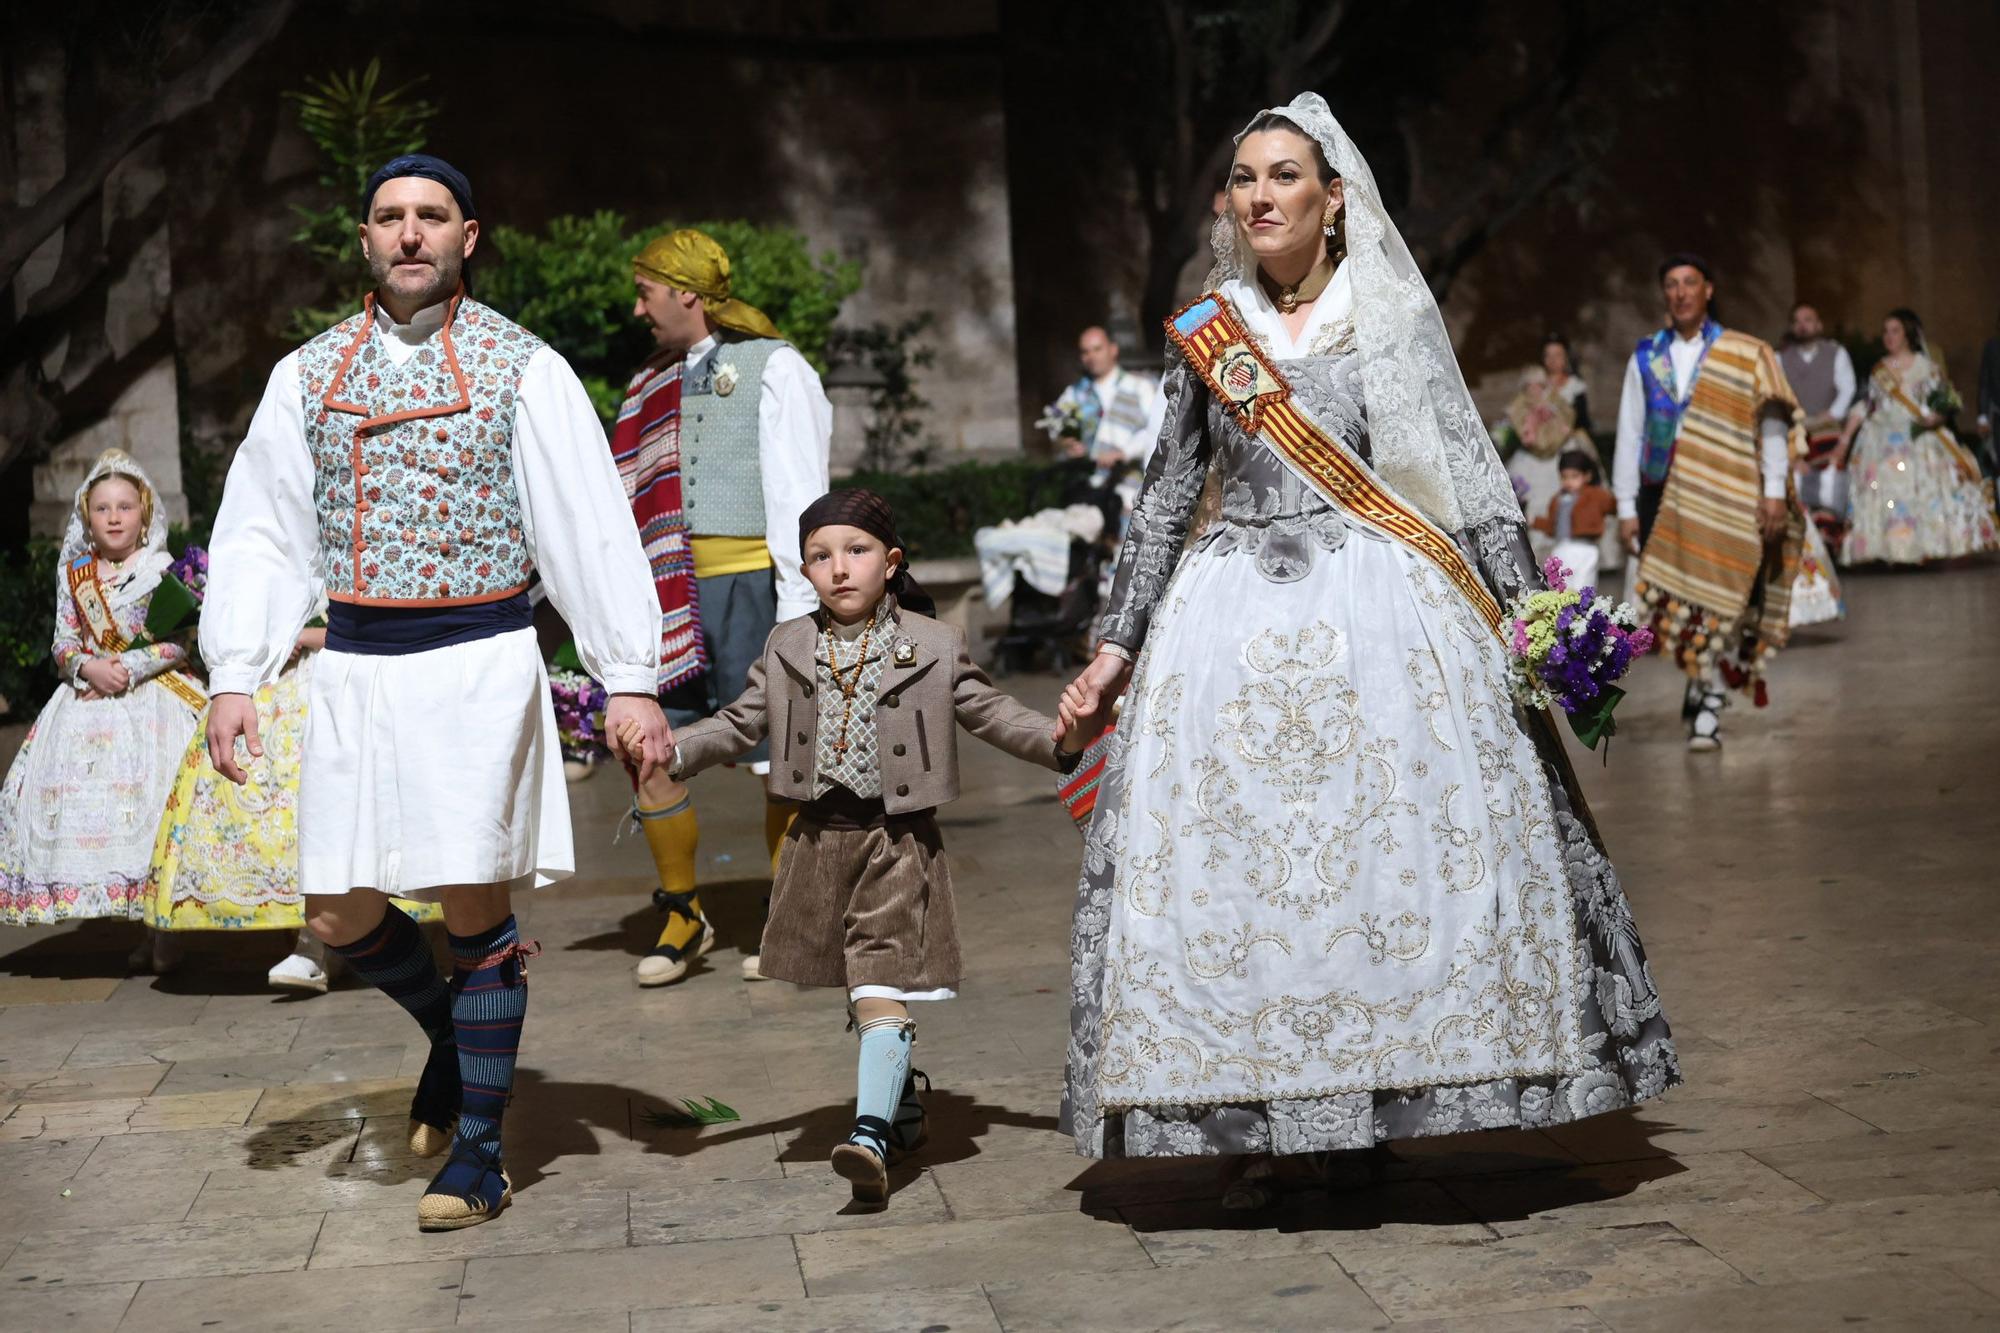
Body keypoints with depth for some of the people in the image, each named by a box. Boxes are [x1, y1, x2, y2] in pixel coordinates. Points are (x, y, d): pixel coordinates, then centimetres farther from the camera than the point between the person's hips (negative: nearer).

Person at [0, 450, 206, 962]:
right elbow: (64, 644, 10)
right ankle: (139, 933, 4)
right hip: (89, 702, 4)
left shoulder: (165, 569, 2)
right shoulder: (73, 574, 13)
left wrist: (128, 669, -14)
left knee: (154, 802, -16)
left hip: (154, 697, -4)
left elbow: (179, 642, -5)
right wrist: (90, 668, -10)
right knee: (88, 804, -6)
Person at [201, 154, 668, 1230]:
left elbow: (592, 532, -3)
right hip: (354, 668, 4)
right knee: (340, 918, 5)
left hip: (479, 665, -4)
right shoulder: (309, 374, 9)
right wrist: (233, 677, -1)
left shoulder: (524, 370, -1)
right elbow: (259, 534, 9)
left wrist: (631, 681, -7)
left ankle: (478, 1156, 10)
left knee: (476, 909, -4)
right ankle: (449, 1029, 36)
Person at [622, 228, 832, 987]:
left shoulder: (772, 368, 0)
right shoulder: (656, 383, 18)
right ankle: (681, 917, 14)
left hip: (748, 580, -5)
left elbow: (796, 494, -5)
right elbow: (633, 494, 19)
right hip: (671, 586, 6)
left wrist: (798, 607, -11)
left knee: (776, 759, -1)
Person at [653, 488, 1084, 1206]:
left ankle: (871, 1134, -24)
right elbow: (738, 724, 11)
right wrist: (674, 749, -4)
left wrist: (1057, 738, -16)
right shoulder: (787, 648, 7)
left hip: (897, 842, -4)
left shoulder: (933, 646, -2)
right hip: (819, 839, 4)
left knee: (881, 991, -15)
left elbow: (992, 714, 0)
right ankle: (902, 1102, 33)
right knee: (855, 993, 15)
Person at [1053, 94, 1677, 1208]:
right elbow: (1167, 498, 14)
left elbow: (1473, 475, 2)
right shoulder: (1206, 334, 10)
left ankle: (1376, 1109, 8)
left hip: (1382, 611, -2)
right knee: (1230, 862, -2)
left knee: (1391, 854, -5)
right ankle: (1254, 1128, 6)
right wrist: (1117, 645, 12)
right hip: (1235, 617, 2)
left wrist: (1530, 616, -6)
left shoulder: (1394, 317, 4)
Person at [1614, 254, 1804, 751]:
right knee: (1672, 597, 2)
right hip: (1661, 493, 3)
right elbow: (1629, 434, 10)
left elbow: (1772, 424, 2)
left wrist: (1774, 492, -6)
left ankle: (1709, 708, -3)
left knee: (1716, 600, -7)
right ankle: (1702, 681, 22)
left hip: (1724, 495, -2)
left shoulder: (1745, 354, 4)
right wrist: (1626, 506, 5)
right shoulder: (1646, 357, 11)